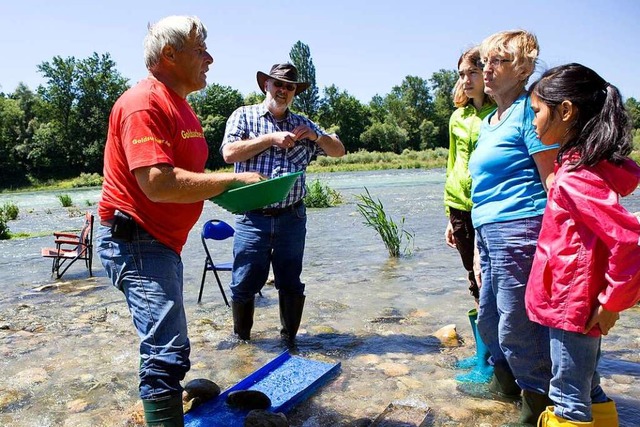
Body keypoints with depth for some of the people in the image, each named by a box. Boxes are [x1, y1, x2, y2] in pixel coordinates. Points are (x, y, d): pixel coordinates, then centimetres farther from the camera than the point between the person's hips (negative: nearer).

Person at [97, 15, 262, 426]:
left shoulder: (179, 105, 15)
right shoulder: (144, 103, -18)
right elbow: (158, 184, -30)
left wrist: (227, 188, 6)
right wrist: (233, 180, -25)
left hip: (163, 241, 11)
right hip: (136, 240, -10)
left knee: (166, 344, 25)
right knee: (168, 350, -14)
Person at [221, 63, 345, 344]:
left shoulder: (303, 124, 14)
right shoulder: (244, 116, 5)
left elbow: (338, 151, 15)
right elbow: (229, 153, -10)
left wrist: (316, 136, -4)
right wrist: (271, 138, -12)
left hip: (292, 217, 3)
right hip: (253, 218, -2)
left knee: (291, 284, 10)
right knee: (244, 284, 4)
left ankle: (289, 340, 28)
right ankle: (241, 340, 26)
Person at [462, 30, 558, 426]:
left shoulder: (528, 110, -7)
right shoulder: (489, 121, 19)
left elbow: (553, 178, -13)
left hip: (518, 229, -9)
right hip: (488, 231, 10)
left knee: (517, 326, -1)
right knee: (488, 318, 21)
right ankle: (504, 383, 43)